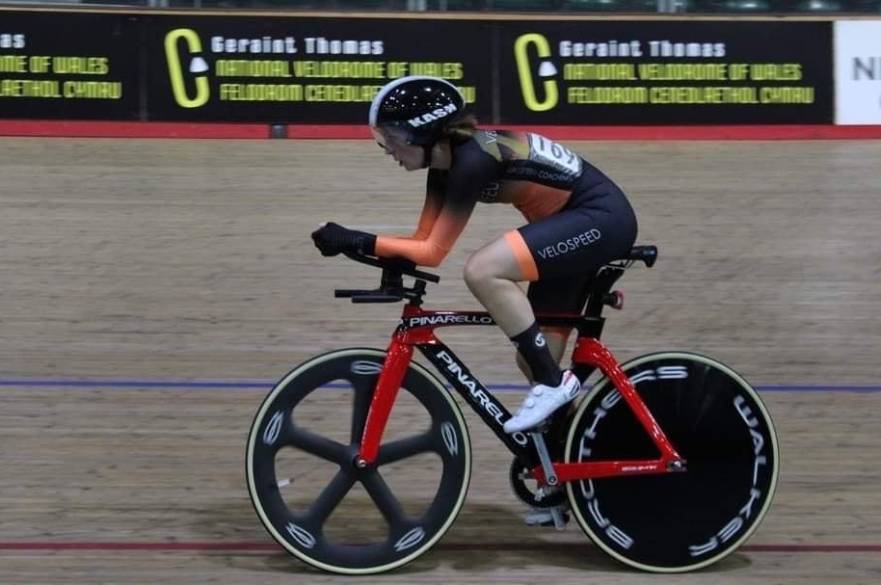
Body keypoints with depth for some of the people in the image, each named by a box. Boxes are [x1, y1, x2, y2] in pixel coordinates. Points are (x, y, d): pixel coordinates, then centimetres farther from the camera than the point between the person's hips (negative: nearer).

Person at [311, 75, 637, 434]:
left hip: (602, 218, -10)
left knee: (481, 271, -25)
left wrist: (357, 241, -23)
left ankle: (553, 382, -15)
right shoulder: (446, 161, 4)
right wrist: (352, 242, -10)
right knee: (534, 360, 6)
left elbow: (434, 251, -21)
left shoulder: (472, 160, -23)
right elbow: (424, 242, 4)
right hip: (576, 223, 10)